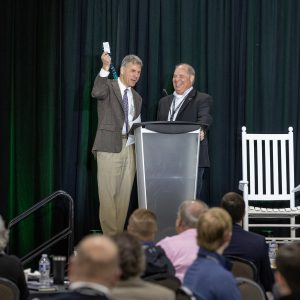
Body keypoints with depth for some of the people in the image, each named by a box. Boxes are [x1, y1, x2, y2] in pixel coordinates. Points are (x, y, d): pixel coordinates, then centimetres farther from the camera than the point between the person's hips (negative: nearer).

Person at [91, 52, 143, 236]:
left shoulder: (137, 98, 22)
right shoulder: (108, 86, 1)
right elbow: (97, 93, -24)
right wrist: (105, 67, -28)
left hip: (130, 147, 6)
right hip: (110, 146, -6)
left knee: (124, 194, 4)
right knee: (108, 193, -8)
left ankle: (119, 234, 8)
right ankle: (110, 236, -6)